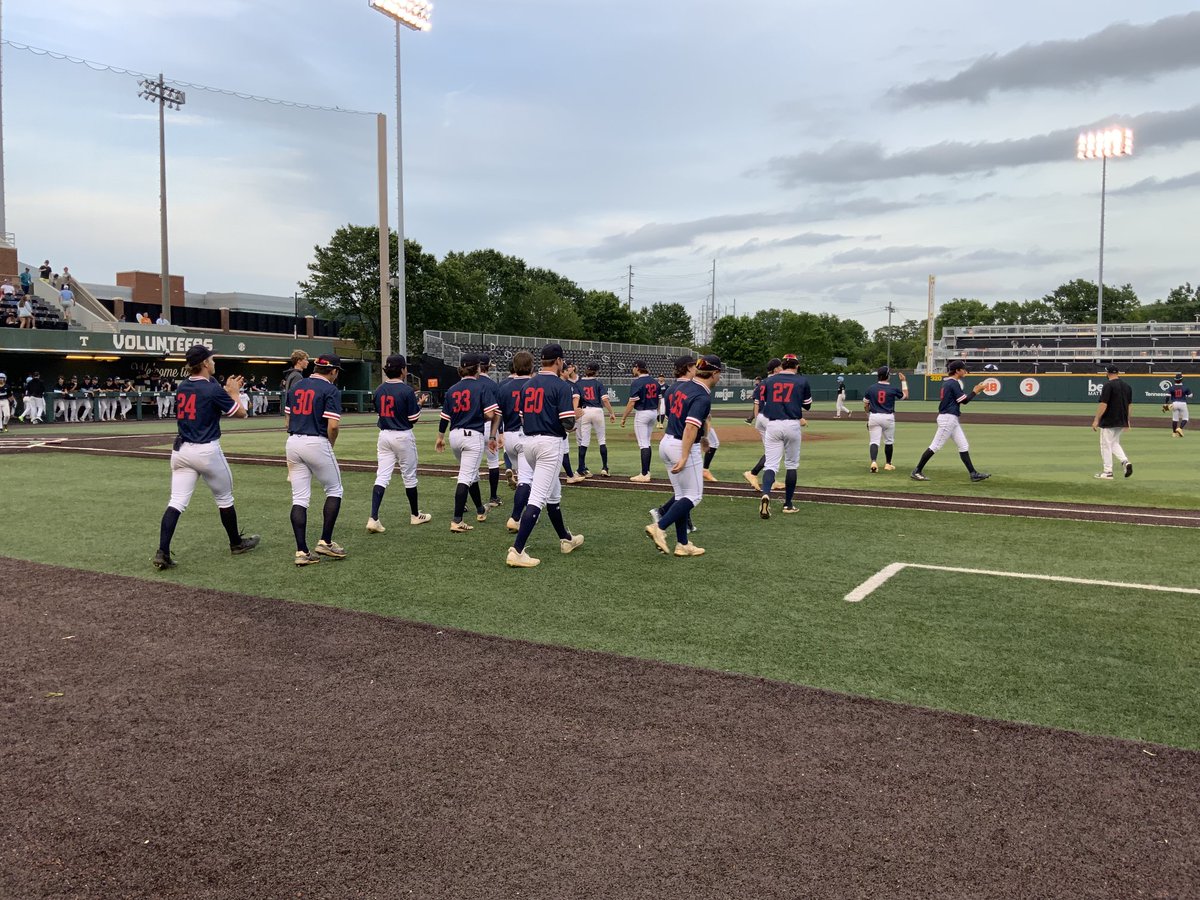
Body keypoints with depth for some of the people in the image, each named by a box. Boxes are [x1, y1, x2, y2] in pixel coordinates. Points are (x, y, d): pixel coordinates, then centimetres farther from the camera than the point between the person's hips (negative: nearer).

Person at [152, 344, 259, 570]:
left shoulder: (183, 387, 8)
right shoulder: (213, 389, -13)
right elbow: (241, 413, -3)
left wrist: (227, 392, 24)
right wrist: (233, 392, 12)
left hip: (181, 450, 6)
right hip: (207, 451, -6)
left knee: (177, 502, 0)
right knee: (225, 499, 13)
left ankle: (163, 552, -12)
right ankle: (236, 543, 29)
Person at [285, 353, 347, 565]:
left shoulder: (296, 386, 14)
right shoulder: (331, 390, -7)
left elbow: (288, 419, 15)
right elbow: (333, 425, -15)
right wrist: (331, 445, 2)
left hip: (293, 442, 6)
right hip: (316, 443, -6)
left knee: (299, 498, 6)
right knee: (334, 491, 12)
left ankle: (301, 551, 3)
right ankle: (325, 542, 8)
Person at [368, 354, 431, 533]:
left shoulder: (379, 390, 3)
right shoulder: (407, 390, -14)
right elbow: (414, 418, -11)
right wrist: (419, 405, 7)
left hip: (384, 435, 5)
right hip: (403, 436, -5)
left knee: (382, 477, 1)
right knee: (409, 477, 11)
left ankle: (373, 518, -11)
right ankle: (415, 515, 27)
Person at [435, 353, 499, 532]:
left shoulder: (452, 390, 9)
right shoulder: (482, 387, -5)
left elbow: (444, 418, 12)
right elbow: (490, 415, -15)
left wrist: (440, 437, 25)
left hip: (455, 436, 6)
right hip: (473, 436, -6)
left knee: (471, 473, 24)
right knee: (465, 477, -7)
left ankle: (480, 510, 39)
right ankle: (457, 521, -12)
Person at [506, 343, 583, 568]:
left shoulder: (527, 385, 12)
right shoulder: (562, 385, -9)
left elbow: (522, 418, 15)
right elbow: (568, 423, -14)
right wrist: (574, 412, 6)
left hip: (529, 441, 8)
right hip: (550, 442, -8)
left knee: (554, 492, 22)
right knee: (538, 497, -9)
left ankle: (565, 539, 36)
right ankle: (517, 550, -16)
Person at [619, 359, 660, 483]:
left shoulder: (637, 382, -14)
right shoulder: (655, 381, 8)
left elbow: (632, 403, -17)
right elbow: (658, 400, 13)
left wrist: (623, 418, -10)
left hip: (642, 413, -7)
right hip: (654, 413, 8)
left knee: (643, 444, -6)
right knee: (647, 442, 17)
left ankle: (644, 475, -7)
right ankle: (647, 471, 21)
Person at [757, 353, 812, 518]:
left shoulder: (769, 381, 9)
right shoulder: (802, 381, 4)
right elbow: (807, 406, 13)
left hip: (772, 425, 1)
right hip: (792, 425, -1)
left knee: (771, 464, -1)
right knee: (791, 465, 13)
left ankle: (766, 494, -28)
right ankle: (788, 504, 17)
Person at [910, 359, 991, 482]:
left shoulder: (948, 382, 15)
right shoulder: (954, 383, -14)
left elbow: (961, 398, 19)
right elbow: (964, 401, -15)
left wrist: (974, 390, 14)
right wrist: (977, 390, -6)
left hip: (952, 419, 11)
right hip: (948, 418, -11)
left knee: (964, 446, 9)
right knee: (935, 446, -6)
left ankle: (973, 473, 10)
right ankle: (917, 472, -2)